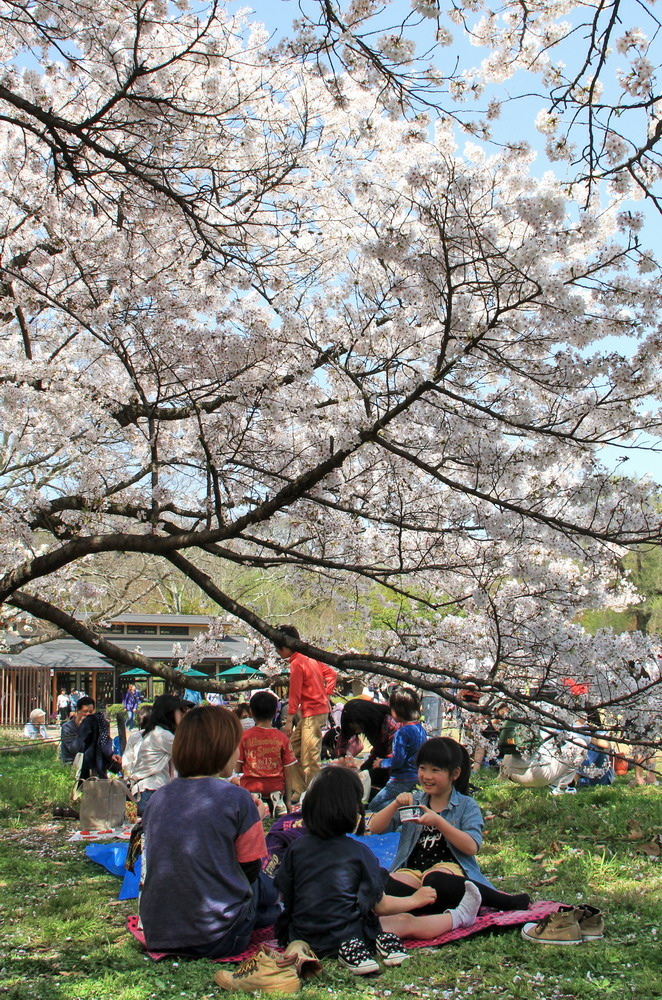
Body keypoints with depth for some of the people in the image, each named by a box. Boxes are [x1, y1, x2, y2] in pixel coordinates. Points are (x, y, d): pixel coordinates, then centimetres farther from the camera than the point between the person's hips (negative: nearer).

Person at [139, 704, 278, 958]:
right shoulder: (236, 798, -12)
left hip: (156, 935, 4)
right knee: (265, 887, 24)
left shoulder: (158, 798, 2)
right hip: (216, 941, -4)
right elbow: (250, 870, -3)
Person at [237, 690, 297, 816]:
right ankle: (277, 800, 1)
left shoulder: (244, 736, -8)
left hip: (251, 787, -2)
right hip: (276, 787, 2)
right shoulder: (282, 738, -5)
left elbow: (238, 768, -3)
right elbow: (288, 772, -1)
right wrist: (288, 800, 7)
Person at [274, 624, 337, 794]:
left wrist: (289, 720, -13)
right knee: (292, 749, 14)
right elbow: (331, 674, 18)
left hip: (312, 714, -10)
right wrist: (326, 695, 14)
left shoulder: (296, 663, -13)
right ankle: (301, 791, 17)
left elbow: (294, 695, -15)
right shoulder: (309, 658, 13)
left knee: (310, 758, -8)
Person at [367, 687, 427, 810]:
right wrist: (392, 757, 21)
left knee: (373, 807, -1)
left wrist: (381, 763, -3)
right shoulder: (420, 729, 5)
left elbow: (397, 761, -21)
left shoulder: (402, 733, -21)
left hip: (402, 781, -9)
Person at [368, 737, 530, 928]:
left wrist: (438, 822, -20)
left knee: (435, 880, -40)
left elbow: (472, 847, -10)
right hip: (412, 869, 3)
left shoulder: (467, 806, 6)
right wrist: (395, 804, -8)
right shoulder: (413, 801, 16)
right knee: (388, 887, -32)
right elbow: (375, 828, 9)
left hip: (449, 866, -2)